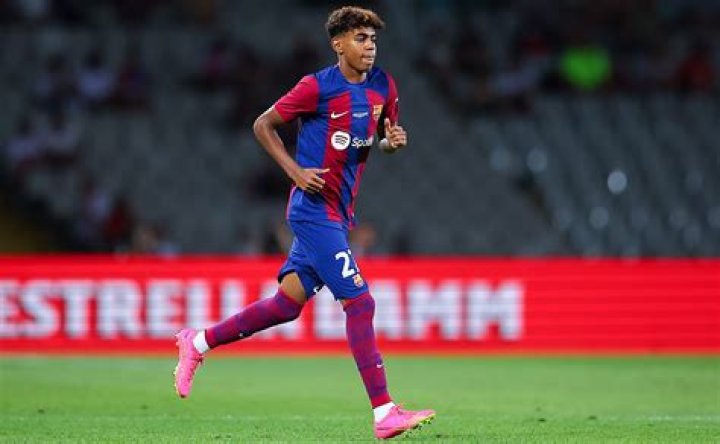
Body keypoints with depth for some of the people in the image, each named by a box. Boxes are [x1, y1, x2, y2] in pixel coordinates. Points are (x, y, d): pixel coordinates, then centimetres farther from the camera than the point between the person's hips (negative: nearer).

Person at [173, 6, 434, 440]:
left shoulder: (383, 86, 7)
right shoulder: (318, 87, -11)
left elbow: (387, 133, 21)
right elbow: (263, 124, -2)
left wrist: (394, 140, -3)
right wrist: (296, 170, -12)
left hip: (340, 213, 8)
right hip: (314, 208, -8)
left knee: (287, 303, 12)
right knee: (359, 302, -14)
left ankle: (198, 343, 29)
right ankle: (384, 413, -14)